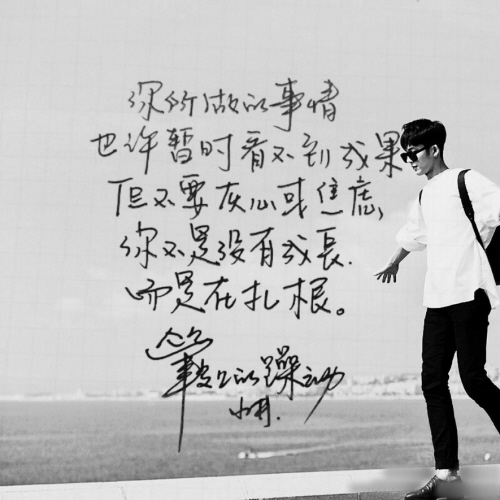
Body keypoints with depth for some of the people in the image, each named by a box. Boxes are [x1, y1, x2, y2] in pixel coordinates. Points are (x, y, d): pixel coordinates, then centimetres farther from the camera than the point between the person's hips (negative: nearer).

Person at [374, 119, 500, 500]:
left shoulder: (467, 181, -2)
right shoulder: (425, 197, 21)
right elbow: (414, 235, 39)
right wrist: (394, 264, 52)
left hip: (468, 293, -7)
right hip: (438, 298, 7)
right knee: (433, 382, 0)